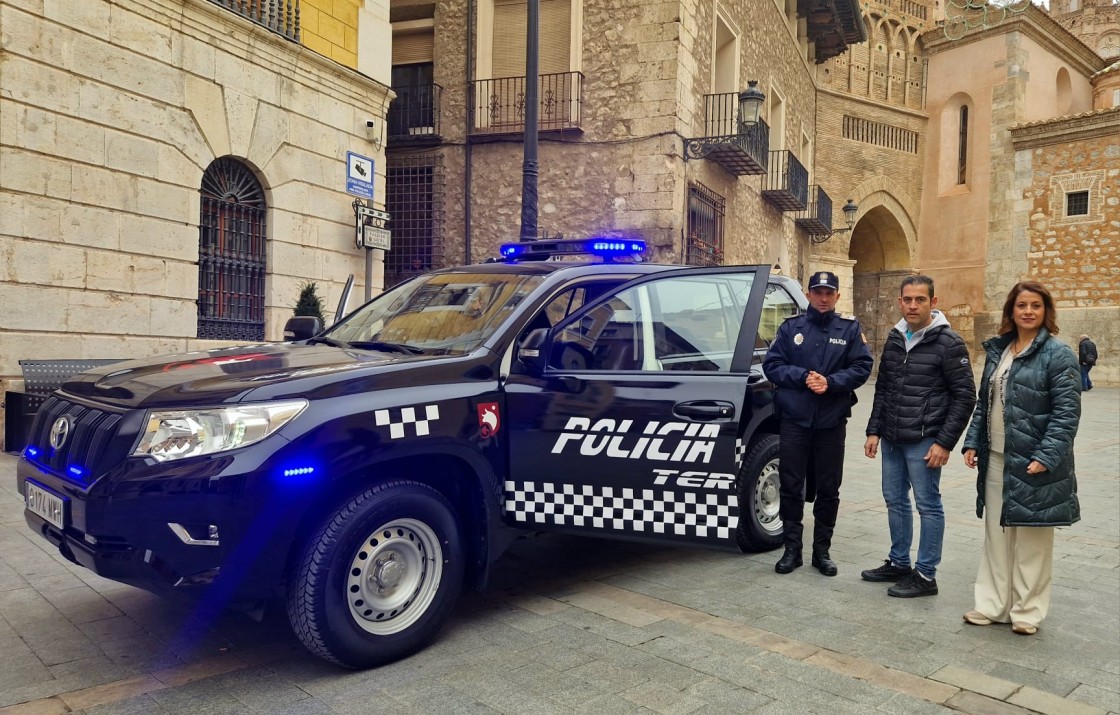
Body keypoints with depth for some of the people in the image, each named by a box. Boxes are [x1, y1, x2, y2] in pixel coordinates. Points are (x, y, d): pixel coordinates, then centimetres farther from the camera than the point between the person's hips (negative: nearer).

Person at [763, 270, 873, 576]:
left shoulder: (850, 329, 5)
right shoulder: (791, 327, 5)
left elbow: (862, 367, -1)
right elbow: (771, 364, 0)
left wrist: (831, 382, -16)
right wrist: (803, 377, -15)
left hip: (832, 421, 0)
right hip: (794, 419, 0)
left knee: (828, 489, 8)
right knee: (791, 486, 3)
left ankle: (822, 551, 22)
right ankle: (792, 549, 16)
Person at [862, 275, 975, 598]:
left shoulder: (948, 343, -9)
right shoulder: (894, 339, 10)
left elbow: (965, 396, -10)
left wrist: (945, 442, -14)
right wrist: (874, 430, 10)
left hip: (924, 442, -7)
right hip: (891, 439, 7)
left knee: (928, 505, 2)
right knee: (895, 500, 15)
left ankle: (925, 575, 12)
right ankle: (898, 563, 29)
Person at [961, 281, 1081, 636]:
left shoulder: (1057, 354, -8)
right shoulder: (997, 350, 11)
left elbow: (1066, 412, -13)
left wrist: (1047, 456, -21)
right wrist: (972, 442, 7)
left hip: (1032, 463, -6)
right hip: (996, 460, 6)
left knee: (1031, 539, 6)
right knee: (996, 534, 12)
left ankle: (1027, 612, 20)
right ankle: (992, 605, 23)